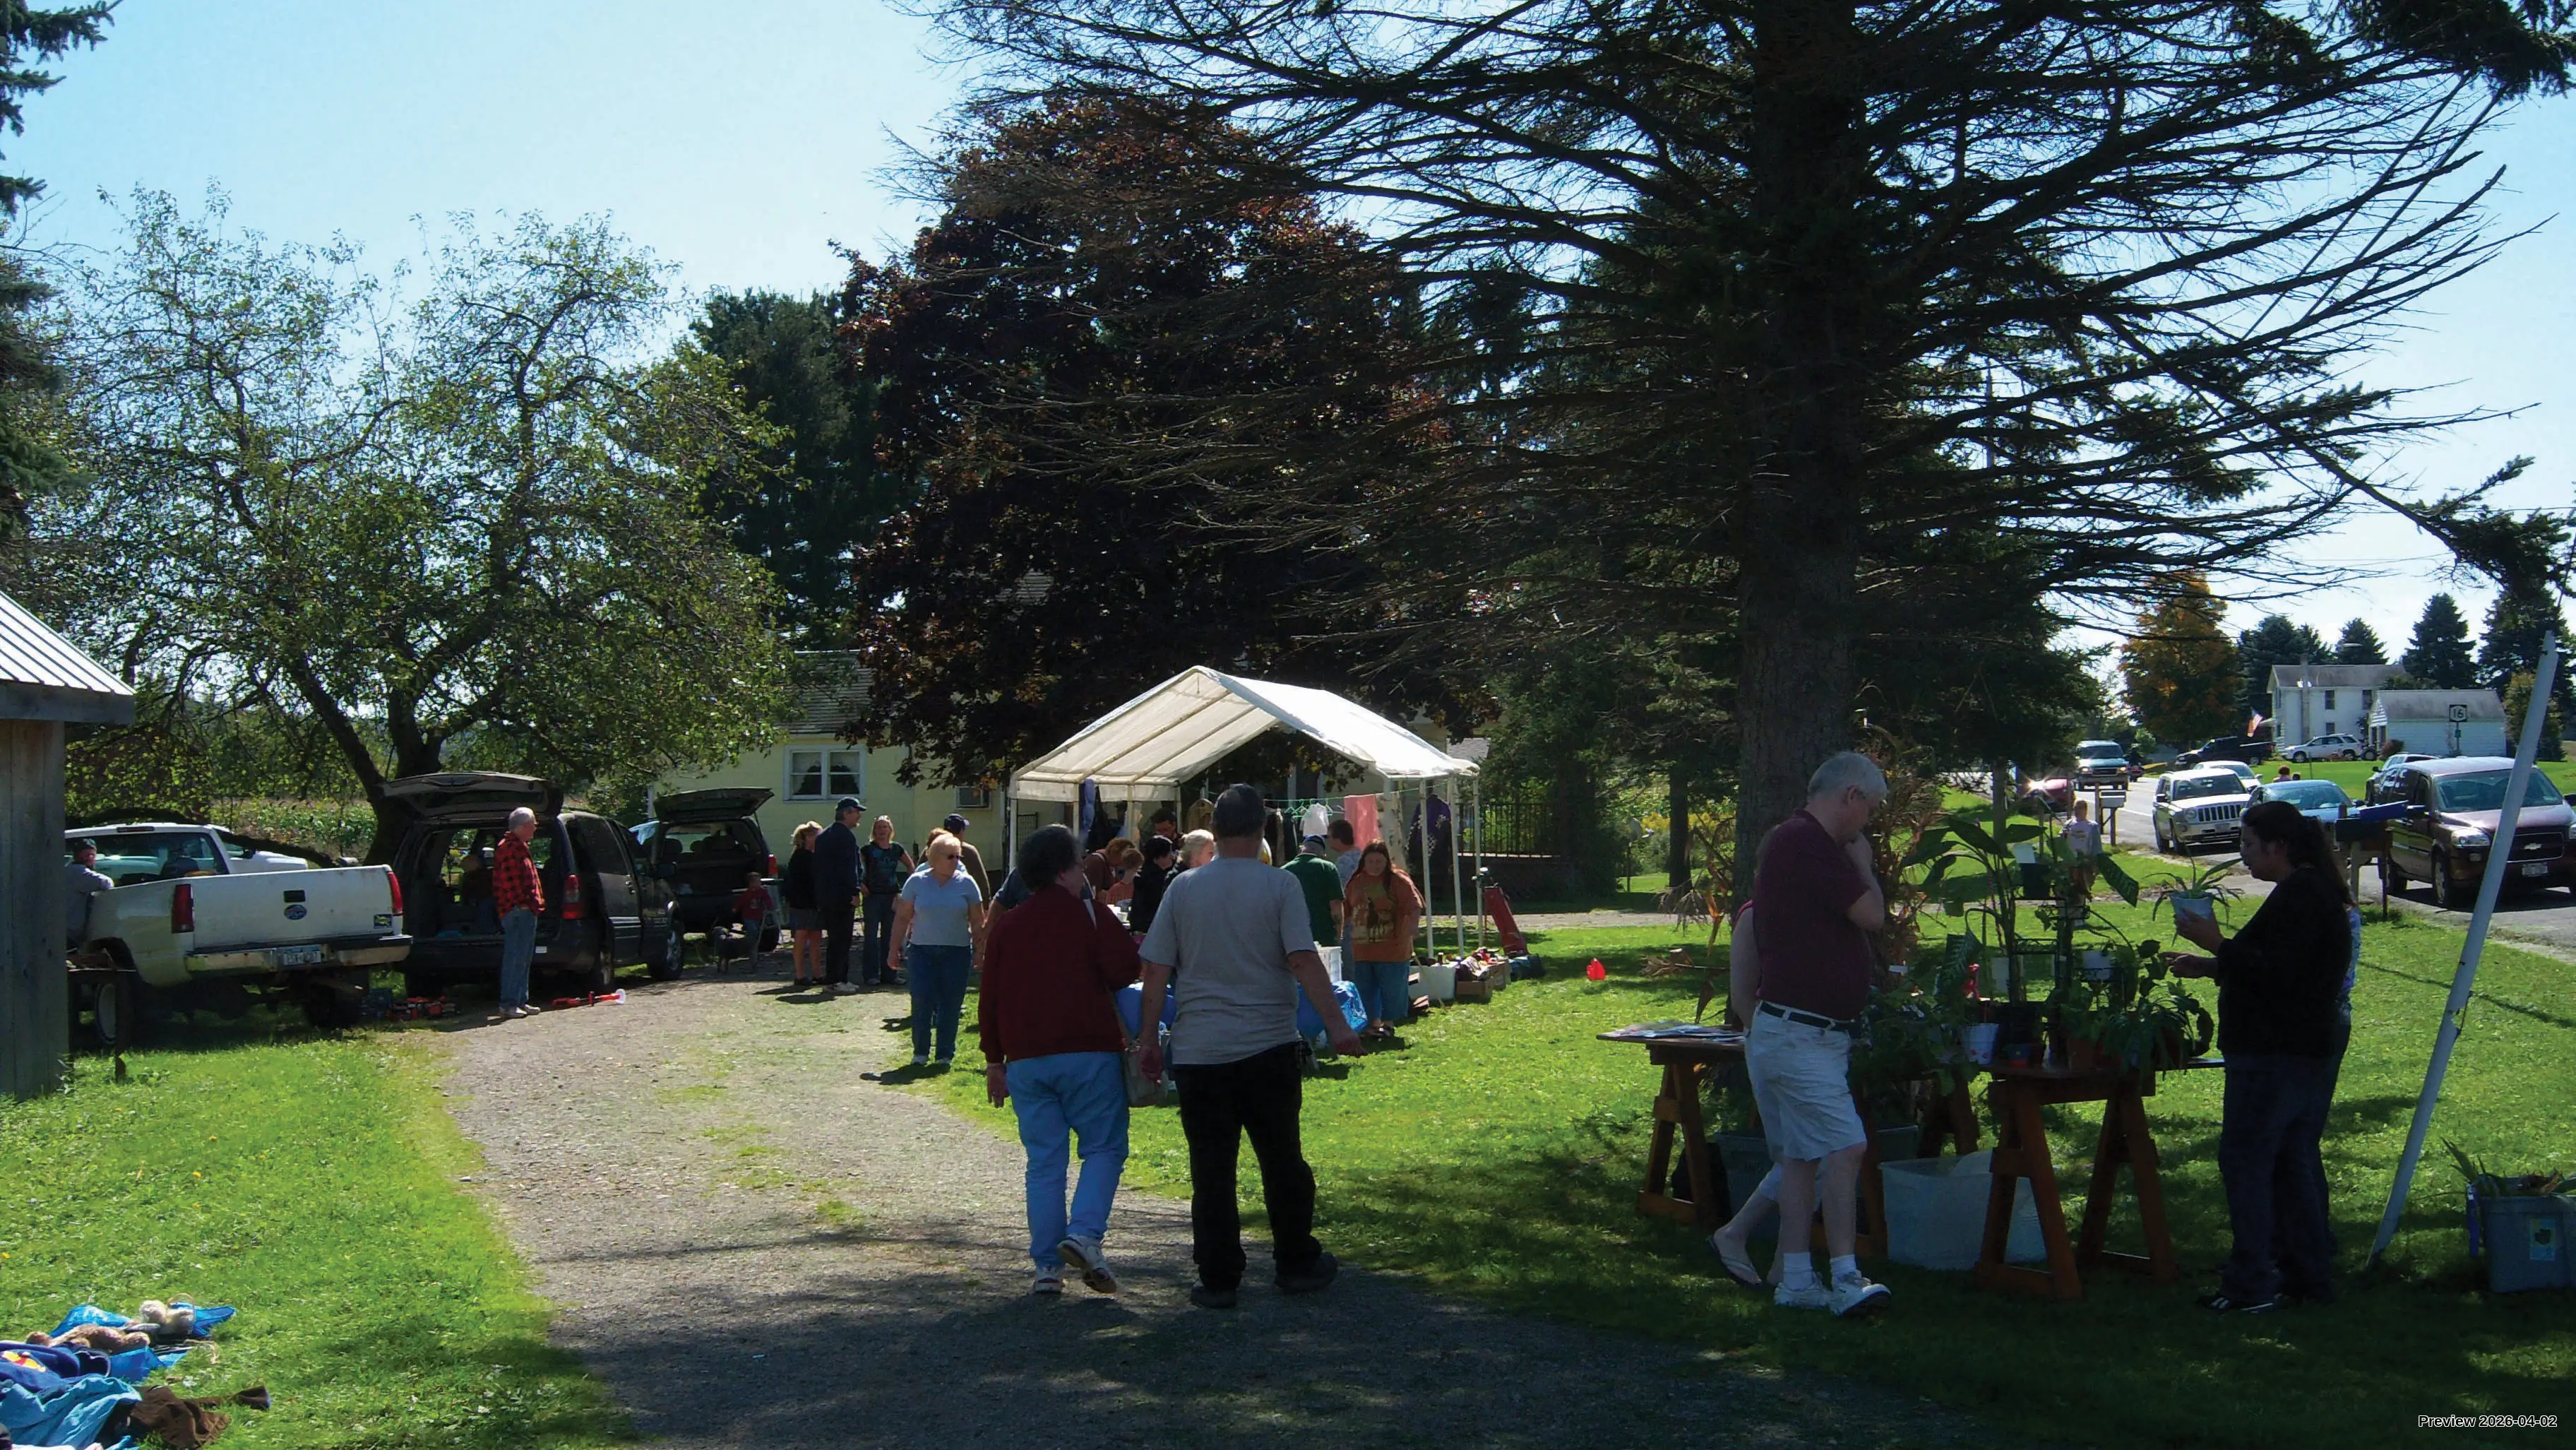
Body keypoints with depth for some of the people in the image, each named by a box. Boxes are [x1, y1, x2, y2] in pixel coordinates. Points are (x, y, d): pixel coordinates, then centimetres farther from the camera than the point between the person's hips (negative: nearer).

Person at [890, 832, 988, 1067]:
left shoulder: (966, 883, 2)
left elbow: (978, 922, 5)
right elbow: (902, 918, 5)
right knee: (921, 1003, -5)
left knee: (951, 1005, 2)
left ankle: (946, 1054, 13)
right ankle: (920, 1052, 10)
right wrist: (895, 948, 3)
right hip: (922, 951, 0)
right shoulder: (917, 882, 2)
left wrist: (980, 950, 1)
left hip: (957, 953, 0)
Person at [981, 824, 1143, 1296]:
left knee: (1043, 1161, 8)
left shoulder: (1005, 926, 12)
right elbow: (1124, 971, -11)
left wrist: (994, 1061, 17)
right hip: (1089, 1052, -4)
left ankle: (1047, 1266, 6)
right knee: (1104, 1148, 5)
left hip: (1025, 1058, 4)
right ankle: (1084, 1234, -16)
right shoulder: (1091, 916, -2)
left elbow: (989, 999, 12)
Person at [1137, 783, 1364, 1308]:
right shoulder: (1280, 886, -5)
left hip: (1198, 1051, 1)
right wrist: (1337, 1025, -10)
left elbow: (1156, 970, 3)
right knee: (1282, 1159, 13)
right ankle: (1298, 1264, 22)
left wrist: (1149, 1038, 10)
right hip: (1269, 1047, -1)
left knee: (1211, 1169, 5)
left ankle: (1218, 1280, 7)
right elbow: (1304, 961, -12)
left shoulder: (1183, 889, 2)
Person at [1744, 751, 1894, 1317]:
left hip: (1800, 1032, 11)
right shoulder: (1810, 843, -17)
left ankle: (1798, 1280, 14)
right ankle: (1845, 1277, -16)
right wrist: (1863, 862, -1)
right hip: (1799, 1032, -11)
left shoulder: (1786, 841, 18)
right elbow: (1872, 914, -17)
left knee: (1800, 1156, 11)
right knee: (1845, 1146, -15)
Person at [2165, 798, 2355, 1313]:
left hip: (2276, 1053, -11)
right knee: (2296, 1160, 16)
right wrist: (2210, 966, 16)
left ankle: (2252, 1285, -4)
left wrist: (2218, 945, -19)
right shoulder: (2317, 890, 16)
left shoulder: (2297, 896, -18)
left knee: (2245, 1160, -6)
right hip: (2312, 1046, 11)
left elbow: (2277, 974, -25)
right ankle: (2310, 1274, 22)